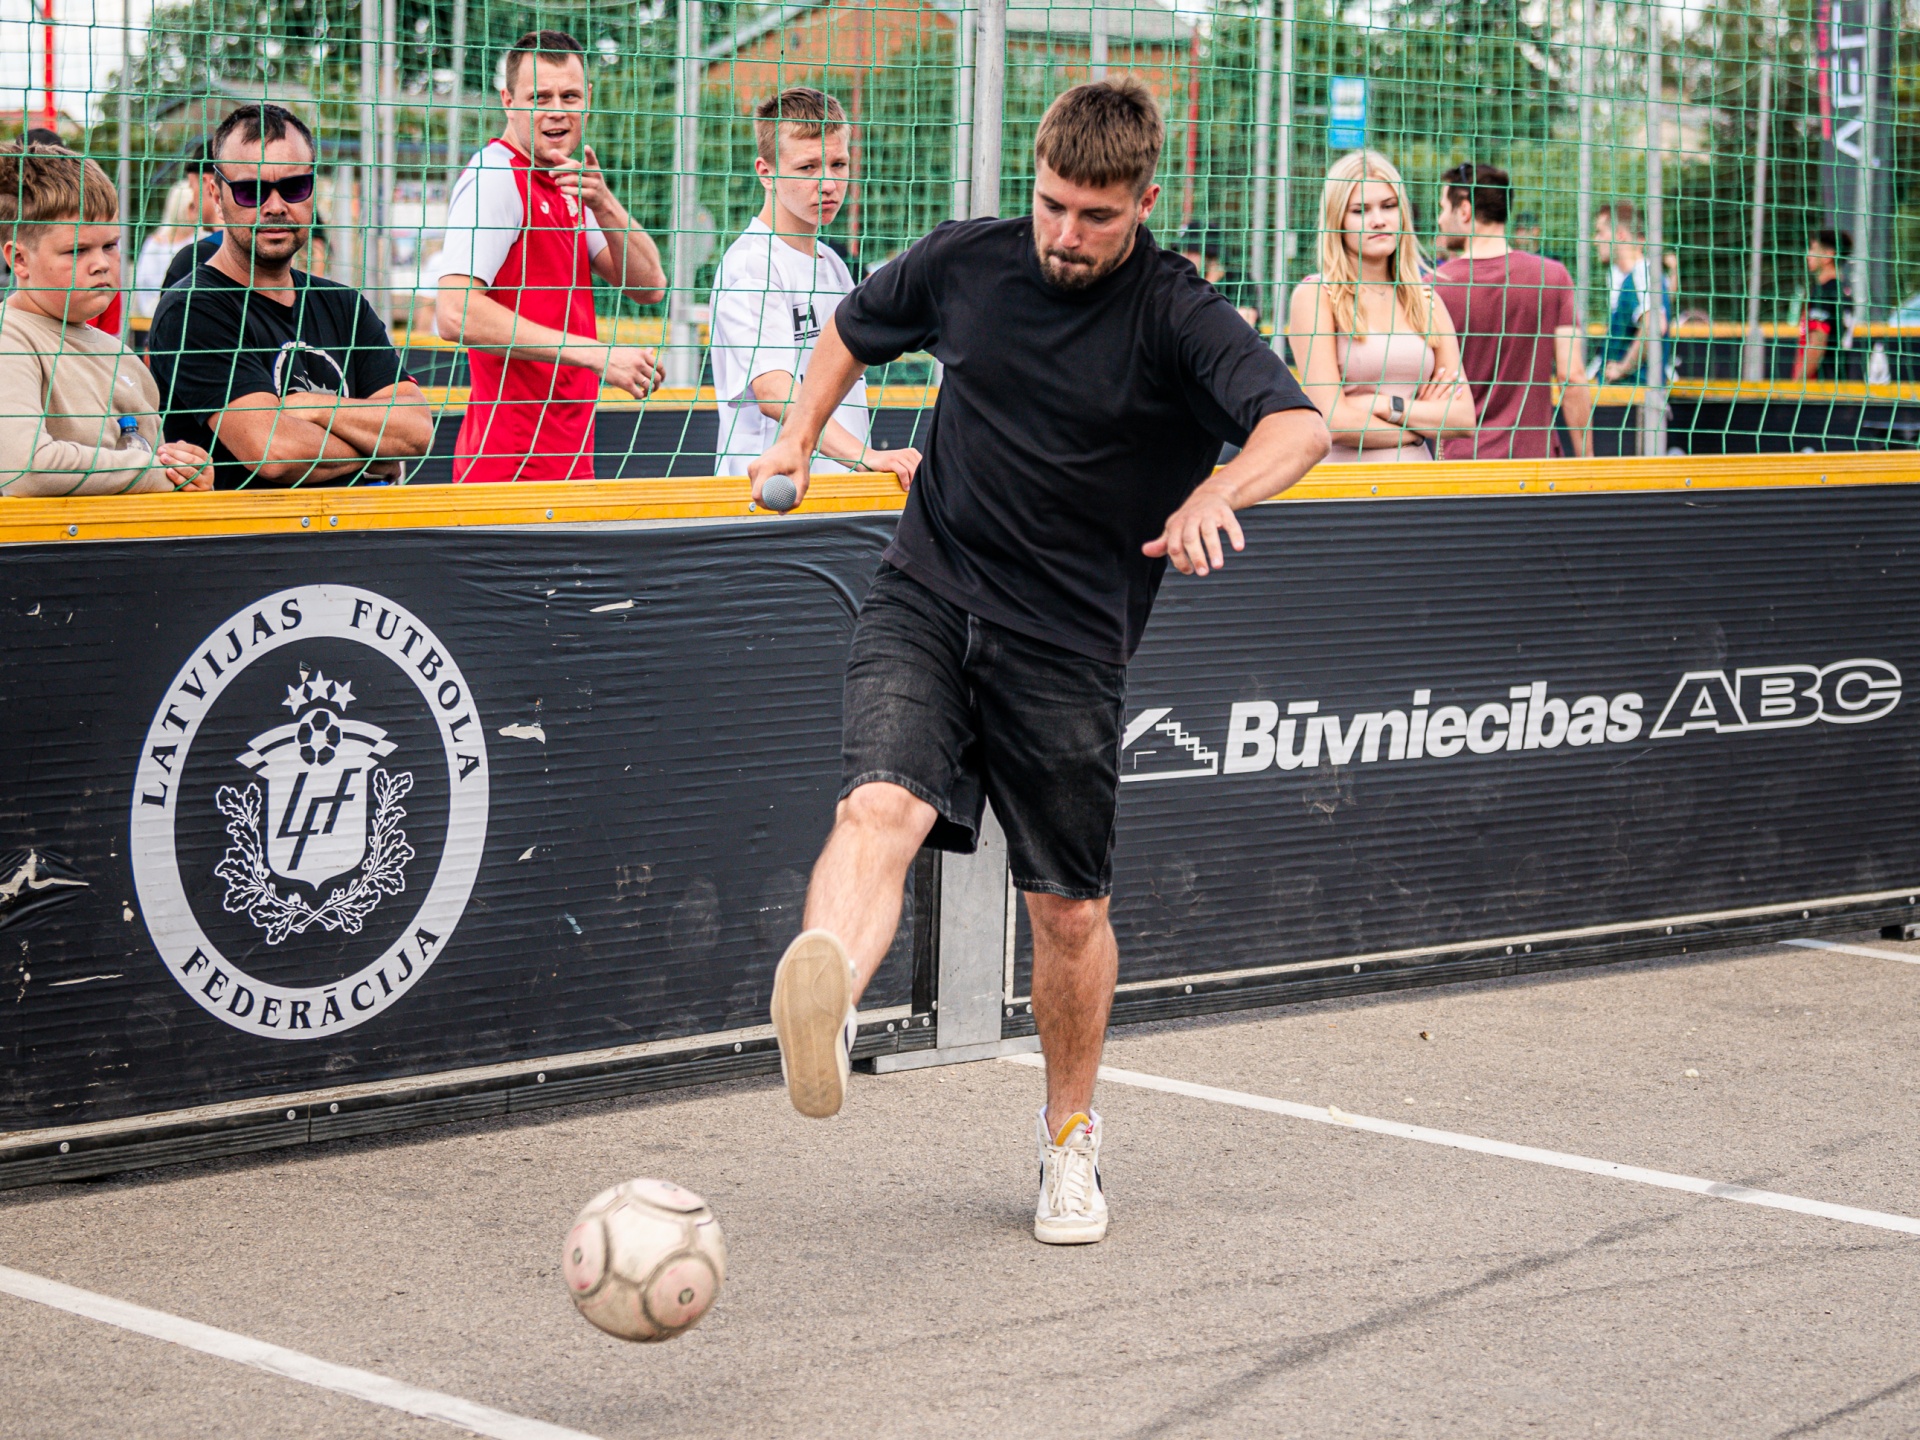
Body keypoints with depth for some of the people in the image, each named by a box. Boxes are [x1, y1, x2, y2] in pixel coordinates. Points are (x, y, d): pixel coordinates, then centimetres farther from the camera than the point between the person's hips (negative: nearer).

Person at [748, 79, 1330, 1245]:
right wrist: (801, 432, 16)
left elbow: (1298, 424, -27)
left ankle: (1071, 1136, 29)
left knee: (1069, 908, 7)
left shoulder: (1176, 317, -10)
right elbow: (856, 328, 25)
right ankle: (821, 1012, -53)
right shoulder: (966, 264, 2)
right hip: (925, 602, 1)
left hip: (1068, 645, -1)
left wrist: (1217, 494, -45)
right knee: (882, 806, -26)